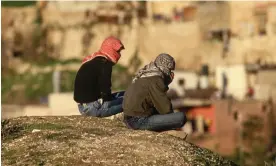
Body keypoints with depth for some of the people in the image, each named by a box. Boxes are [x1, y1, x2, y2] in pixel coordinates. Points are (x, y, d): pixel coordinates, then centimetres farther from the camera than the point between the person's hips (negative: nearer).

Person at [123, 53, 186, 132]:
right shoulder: (155, 80, -15)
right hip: (139, 121, -10)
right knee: (181, 117, -17)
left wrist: (168, 80, 10)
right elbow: (165, 108, -15)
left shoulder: (145, 74, 12)